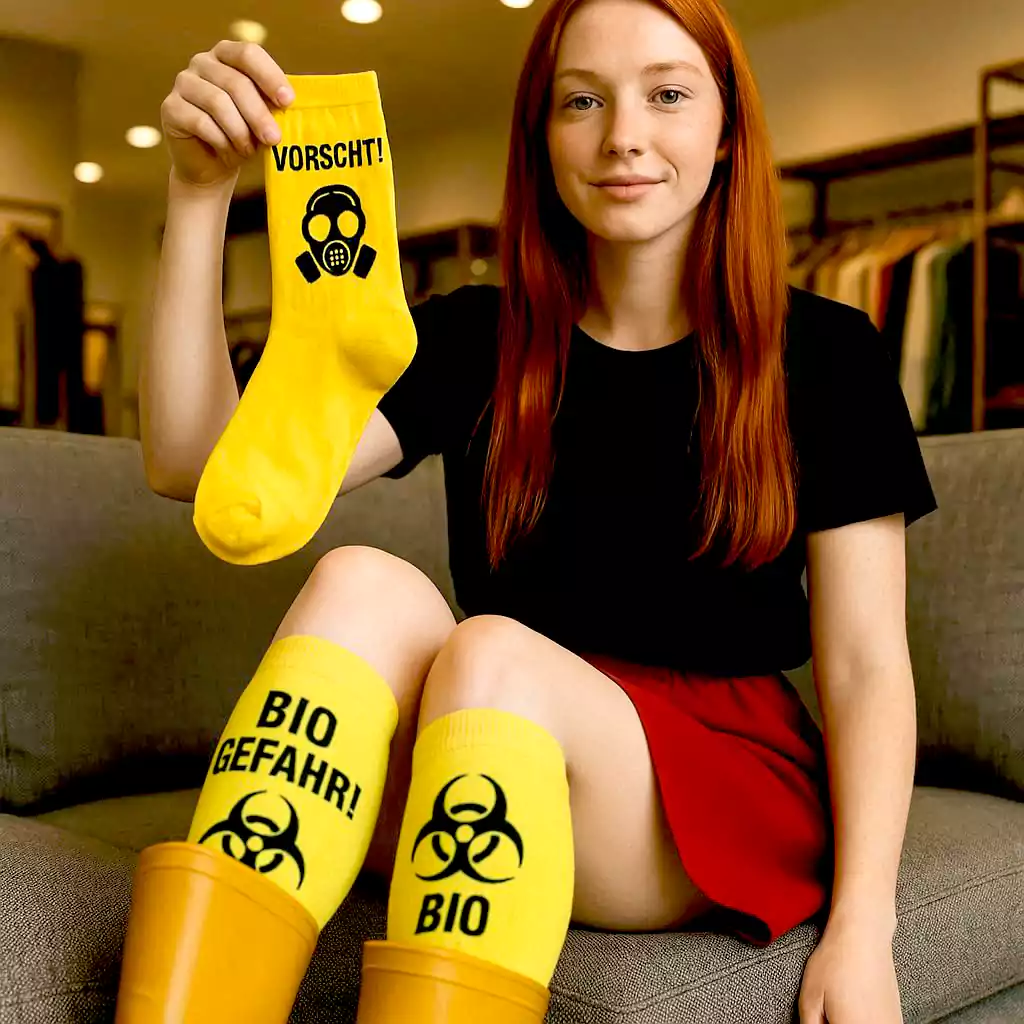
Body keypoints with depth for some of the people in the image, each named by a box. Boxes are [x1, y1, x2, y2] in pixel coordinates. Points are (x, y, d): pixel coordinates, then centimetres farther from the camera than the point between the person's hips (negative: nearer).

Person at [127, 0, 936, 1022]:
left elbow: (864, 664, -2)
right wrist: (199, 189, -16)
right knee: (363, 585, -27)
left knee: (492, 652, -31)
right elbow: (198, 462, -6)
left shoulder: (823, 354, 1)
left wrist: (862, 928, -14)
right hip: (482, 779, 2)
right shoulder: (474, 342, 5)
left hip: (729, 794, -1)